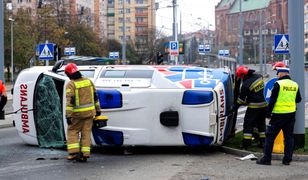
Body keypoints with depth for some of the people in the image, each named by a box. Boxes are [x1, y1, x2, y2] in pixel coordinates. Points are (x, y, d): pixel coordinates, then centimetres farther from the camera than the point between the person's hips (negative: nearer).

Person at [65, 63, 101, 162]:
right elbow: (95, 97, 13)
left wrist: (68, 115, -18)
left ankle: (73, 152, -3)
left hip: (78, 113, -5)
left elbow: (69, 101, -18)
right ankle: (84, 154, 4)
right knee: (86, 132, 7)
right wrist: (97, 109, 21)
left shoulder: (71, 84, -11)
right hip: (90, 112, 5)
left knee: (72, 131, 9)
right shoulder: (88, 81, 7)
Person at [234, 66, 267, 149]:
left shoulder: (246, 84, -17)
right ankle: (262, 141, 19)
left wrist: (235, 107, 4)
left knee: (248, 123, 3)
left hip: (254, 106, -7)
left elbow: (241, 98, -8)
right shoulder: (259, 76, -1)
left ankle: (246, 143, 1)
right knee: (261, 123, 17)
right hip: (264, 104, 7)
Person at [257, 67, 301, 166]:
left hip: (278, 114, -5)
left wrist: (268, 114, -4)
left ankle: (266, 158, 1)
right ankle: (287, 159, 10)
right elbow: (298, 99, 19)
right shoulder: (295, 85, 7)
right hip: (291, 115, 6)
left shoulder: (278, 84, -10)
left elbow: (272, 100, -11)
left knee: (270, 135, 2)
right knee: (289, 136, 12)